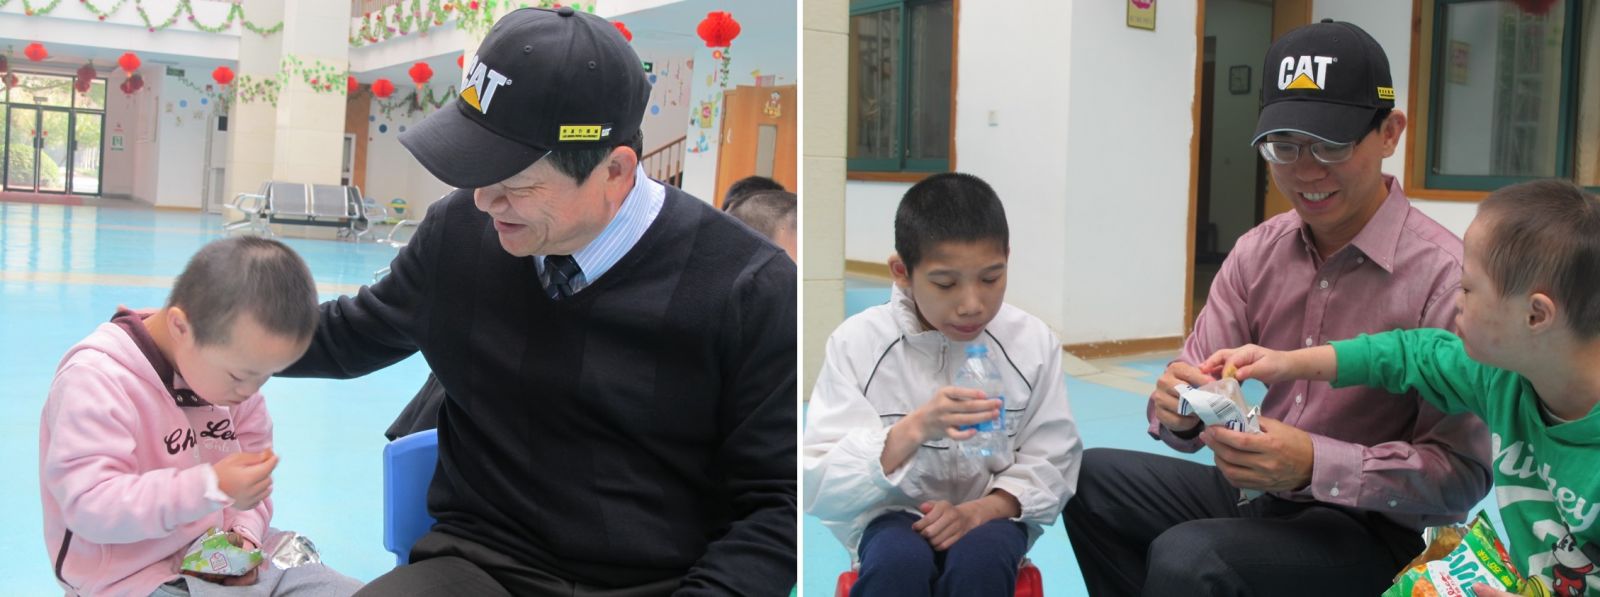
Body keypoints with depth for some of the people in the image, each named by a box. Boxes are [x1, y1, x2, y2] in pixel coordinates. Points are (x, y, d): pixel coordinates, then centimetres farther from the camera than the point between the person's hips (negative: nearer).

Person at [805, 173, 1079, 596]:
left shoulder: (1033, 343, -6)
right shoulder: (857, 343, -12)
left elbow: (1051, 465, -2)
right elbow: (818, 487, -17)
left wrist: (980, 510, -21)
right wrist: (914, 429, -32)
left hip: (990, 517, 1)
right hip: (891, 516, -1)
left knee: (979, 559, -32)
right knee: (897, 561, -34)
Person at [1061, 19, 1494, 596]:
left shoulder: (1443, 274, -20)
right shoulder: (1258, 252, 1)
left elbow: (1464, 473, -20)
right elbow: (1197, 380, 0)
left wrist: (1315, 465, -32)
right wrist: (1180, 410, -24)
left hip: (1380, 530, -7)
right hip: (1259, 492, 7)